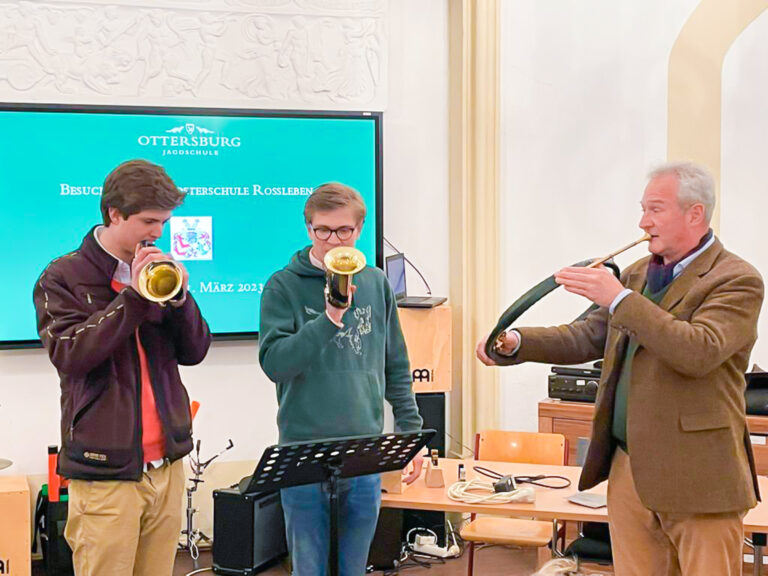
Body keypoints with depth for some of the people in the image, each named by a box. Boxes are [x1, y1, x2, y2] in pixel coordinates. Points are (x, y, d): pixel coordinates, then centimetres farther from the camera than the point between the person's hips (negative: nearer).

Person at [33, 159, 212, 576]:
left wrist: (180, 297, -9)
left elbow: (194, 352, 8)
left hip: (167, 462, 5)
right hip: (105, 471, -4)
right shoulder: (63, 276, -2)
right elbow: (69, 355, -16)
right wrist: (134, 296, -19)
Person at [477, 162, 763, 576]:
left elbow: (699, 352, -25)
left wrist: (620, 299, -26)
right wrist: (517, 343, -2)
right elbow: (588, 337, 13)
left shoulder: (737, 281, -9)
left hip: (697, 477, -6)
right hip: (628, 466, 6)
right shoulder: (638, 274, 13)